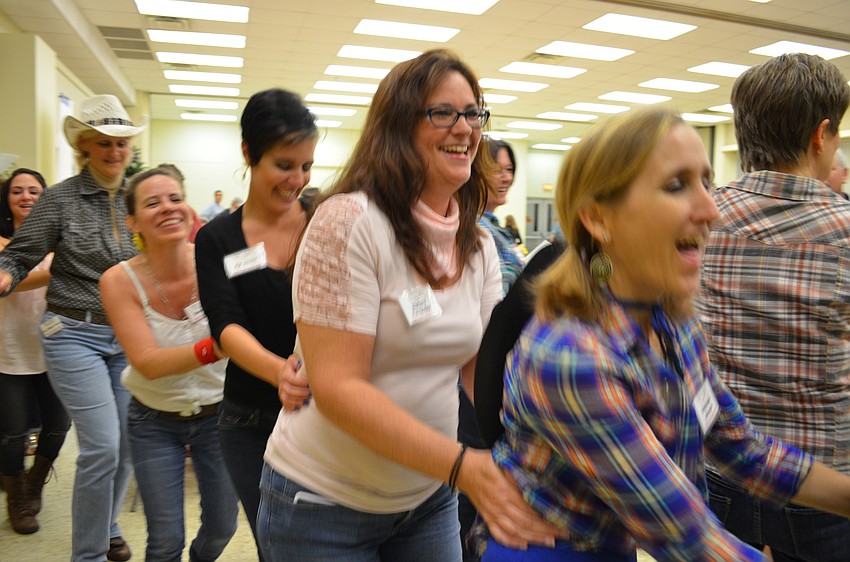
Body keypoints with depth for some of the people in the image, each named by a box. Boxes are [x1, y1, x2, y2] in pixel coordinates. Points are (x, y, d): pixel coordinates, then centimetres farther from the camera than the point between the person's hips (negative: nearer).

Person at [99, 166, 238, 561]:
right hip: (155, 422, -1)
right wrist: (215, 347, -42)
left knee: (222, 527, 16)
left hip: (216, 413, 1)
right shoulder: (119, 281, -17)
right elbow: (148, 362, -25)